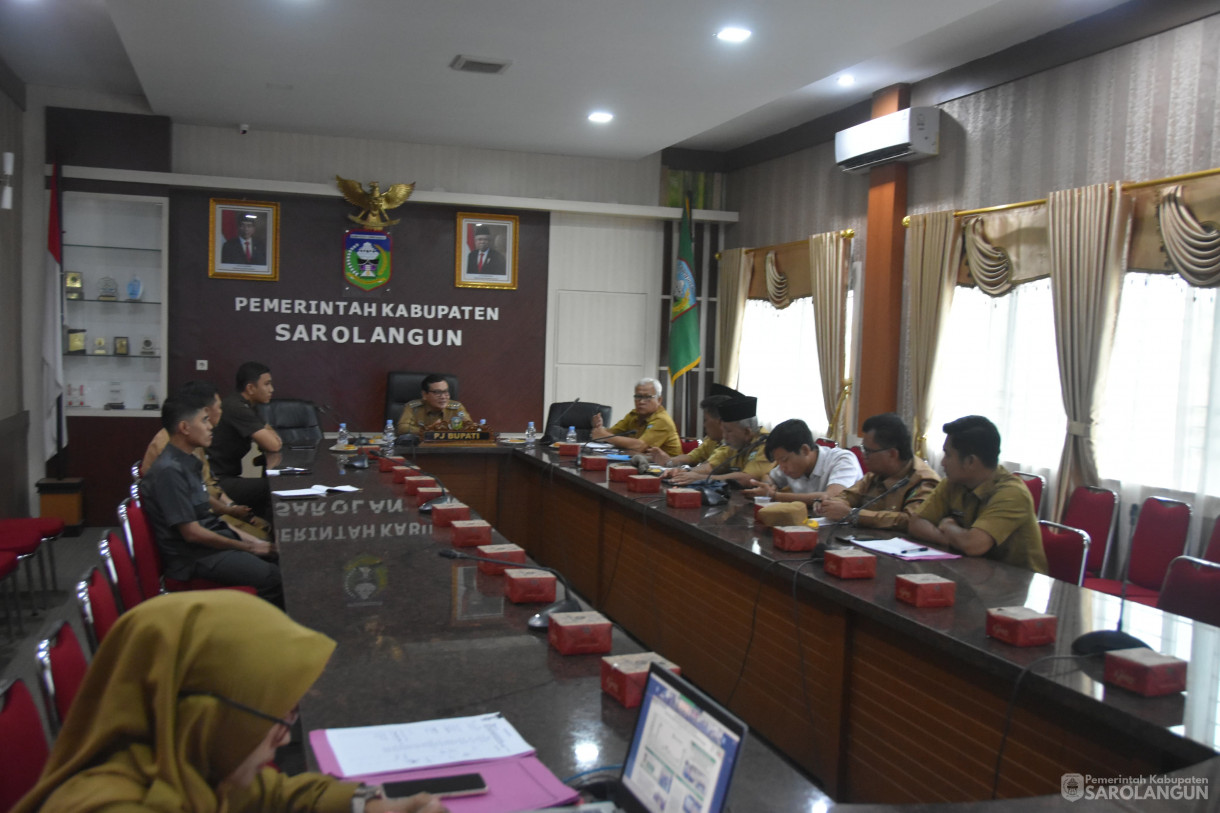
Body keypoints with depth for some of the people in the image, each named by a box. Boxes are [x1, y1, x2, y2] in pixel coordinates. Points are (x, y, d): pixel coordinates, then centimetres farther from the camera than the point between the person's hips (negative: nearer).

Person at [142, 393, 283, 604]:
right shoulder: (169, 471, -17)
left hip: (212, 541, 10)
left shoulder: (189, 463, 13)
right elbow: (192, 532, -18)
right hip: (193, 557, -10)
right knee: (275, 577, -23)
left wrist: (251, 540, 8)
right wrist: (248, 547, -10)